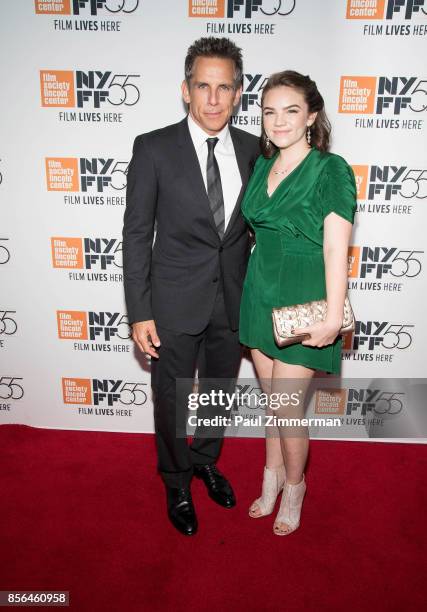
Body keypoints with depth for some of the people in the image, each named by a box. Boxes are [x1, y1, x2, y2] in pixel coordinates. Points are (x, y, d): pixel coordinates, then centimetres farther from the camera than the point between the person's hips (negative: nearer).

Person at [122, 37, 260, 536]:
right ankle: (177, 483, 40)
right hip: (175, 302, -3)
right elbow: (136, 235, -9)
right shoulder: (153, 148, -10)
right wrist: (139, 313, -11)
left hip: (233, 301, 4)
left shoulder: (252, 149, 0)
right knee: (171, 400, 13)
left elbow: (256, 224, 8)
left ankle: (206, 460, 49)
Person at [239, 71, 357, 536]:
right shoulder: (262, 166, 8)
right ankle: (271, 479, 38)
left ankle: (294, 486, 30)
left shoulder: (332, 170, -11)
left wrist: (334, 316, -19)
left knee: (287, 409, 1)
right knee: (270, 399, 18)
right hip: (260, 293, 6)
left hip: (302, 301, -6)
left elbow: (336, 247, -16)